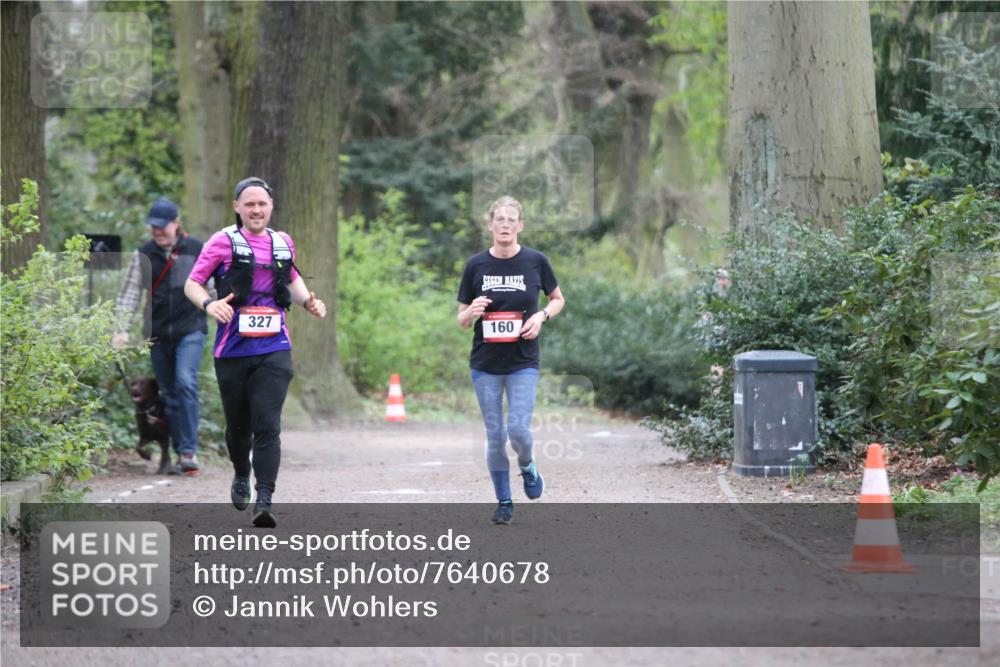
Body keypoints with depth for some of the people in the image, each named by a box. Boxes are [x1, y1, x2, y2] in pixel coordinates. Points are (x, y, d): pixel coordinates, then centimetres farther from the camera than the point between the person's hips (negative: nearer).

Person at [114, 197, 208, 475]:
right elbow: (130, 293, 4)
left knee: (185, 382, -21)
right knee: (169, 393, 6)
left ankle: (189, 450, -20)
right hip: (158, 334, 3)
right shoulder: (143, 254, 4)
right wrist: (121, 328, -6)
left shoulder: (197, 250, -1)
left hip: (190, 329, -3)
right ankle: (180, 454, 13)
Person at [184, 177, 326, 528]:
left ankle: (264, 500, -17)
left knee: (267, 426, -12)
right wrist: (209, 303, -20)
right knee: (238, 424, 13)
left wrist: (308, 301, 9)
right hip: (233, 350, -1)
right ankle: (241, 476, 43)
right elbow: (191, 283, 0)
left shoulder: (283, 243, 10)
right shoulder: (223, 242, -2)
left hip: (274, 350, 1)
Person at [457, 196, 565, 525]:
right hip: (485, 364, 1)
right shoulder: (476, 265, -2)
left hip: (523, 362, -1)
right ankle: (504, 502, 19)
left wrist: (542, 316, -9)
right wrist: (473, 311, -19)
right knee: (495, 435, 5)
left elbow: (558, 299, 11)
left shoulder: (535, 261, -4)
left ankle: (527, 467, 21)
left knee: (518, 429, -13)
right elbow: (462, 321, 4)